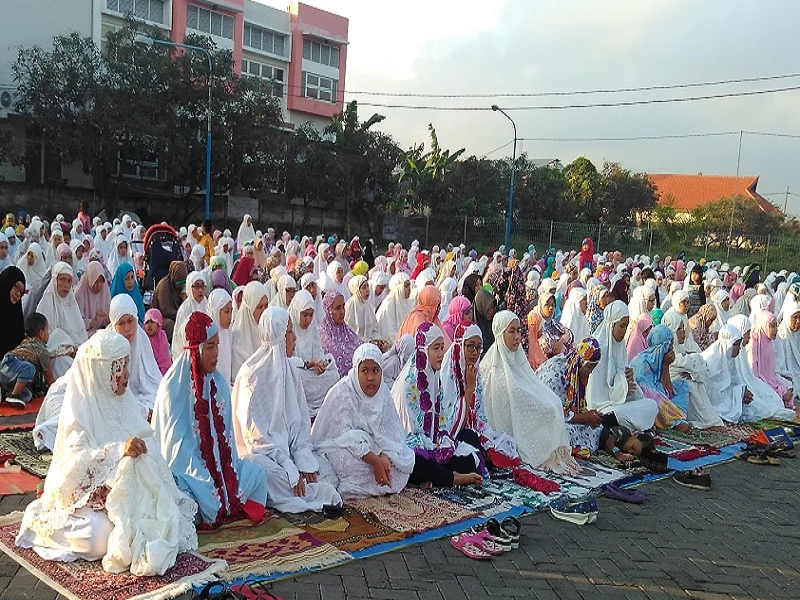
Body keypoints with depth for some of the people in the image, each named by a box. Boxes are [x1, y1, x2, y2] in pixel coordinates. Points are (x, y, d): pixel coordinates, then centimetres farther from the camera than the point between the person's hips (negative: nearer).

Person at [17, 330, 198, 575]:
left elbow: (147, 442, 5)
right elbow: (76, 460, -21)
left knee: (168, 515, -16)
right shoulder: (79, 409, -12)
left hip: (133, 489, 5)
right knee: (104, 535, -29)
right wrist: (119, 451, -34)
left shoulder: (125, 400, 6)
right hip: (91, 497, -5)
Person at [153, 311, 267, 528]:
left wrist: (229, 471, -9)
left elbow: (225, 434, 6)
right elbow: (177, 443, -17)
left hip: (217, 461, 6)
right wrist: (205, 479, -21)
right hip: (184, 467, -6)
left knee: (256, 474, -12)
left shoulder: (219, 383, 4)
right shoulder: (174, 386, -15)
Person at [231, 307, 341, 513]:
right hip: (259, 450, -6)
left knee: (325, 470, -15)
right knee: (278, 475, -35)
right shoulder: (253, 373, -14)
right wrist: (290, 468, -24)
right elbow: (255, 430, -18)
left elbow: (302, 419, 6)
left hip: (286, 447, 6)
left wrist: (304, 461, -10)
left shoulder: (289, 370, 9)